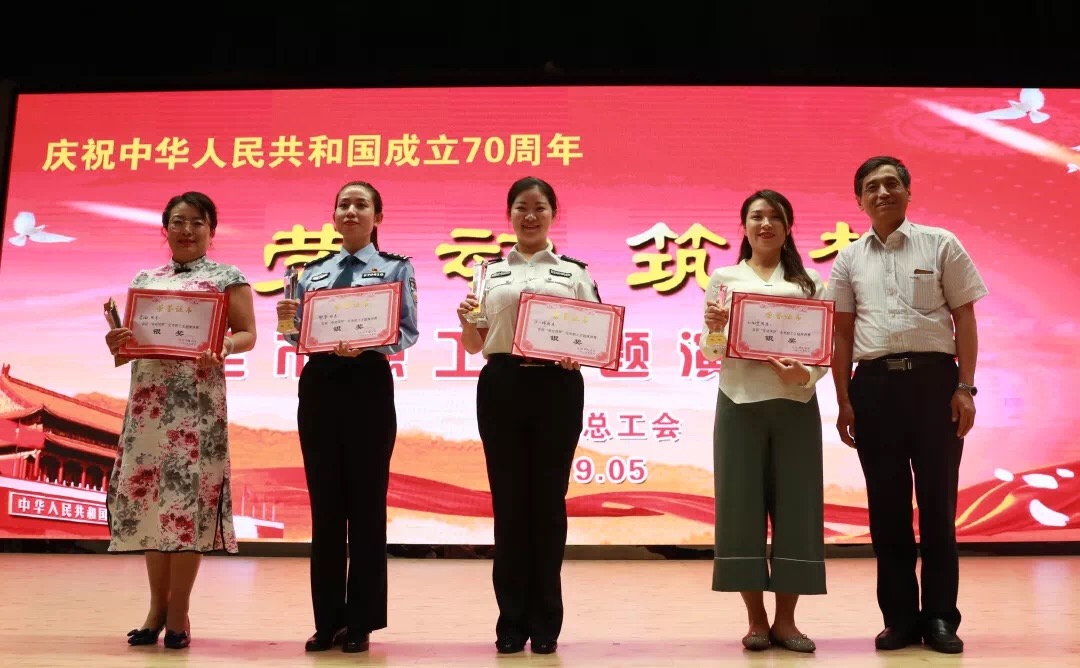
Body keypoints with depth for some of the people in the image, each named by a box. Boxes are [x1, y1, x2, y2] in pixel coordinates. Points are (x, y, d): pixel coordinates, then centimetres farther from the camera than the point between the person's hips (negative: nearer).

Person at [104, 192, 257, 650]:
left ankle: (178, 612, 3)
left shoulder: (228, 277, 5)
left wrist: (224, 347, -21)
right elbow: (127, 343, 16)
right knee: (147, 493, 3)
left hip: (197, 398, -4)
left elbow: (248, 335, -1)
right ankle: (157, 607, 14)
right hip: (147, 397, 4)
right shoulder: (144, 279, 17)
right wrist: (116, 345, -7)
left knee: (188, 494, -6)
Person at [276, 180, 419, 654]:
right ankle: (327, 620, 16)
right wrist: (287, 320, -6)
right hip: (318, 384, 4)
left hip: (367, 385, -4)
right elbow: (300, 337, 15)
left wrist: (365, 344, -22)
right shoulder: (313, 271, 15)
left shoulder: (395, 268, 4)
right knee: (324, 504, 7)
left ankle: (360, 622, 11)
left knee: (365, 502, 1)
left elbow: (407, 332, -5)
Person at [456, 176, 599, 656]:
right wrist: (466, 319, -10)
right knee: (509, 501, 3)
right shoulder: (490, 271, 12)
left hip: (557, 388, -1)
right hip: (501, 387, 1)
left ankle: (545, 622, 13)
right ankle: (512, 620, 12)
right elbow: (473, 346, 11)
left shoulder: (575, 272, 9)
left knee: (548, 500, 3)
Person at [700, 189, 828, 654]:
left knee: (795, 504, 1)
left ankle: (785, 619, 12)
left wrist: (804, 374, -14)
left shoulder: (810, 282, 12)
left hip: (795, 403, 1)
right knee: (741, 503, -1)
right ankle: (756, 620, 10)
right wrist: (714, 329, -17)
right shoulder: (723, 278, 10)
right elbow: (710, 352, 5)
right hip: (740, 402, -1)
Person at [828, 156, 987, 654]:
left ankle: (940, 617, 11)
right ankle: (900, 617, 15)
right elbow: (842, 334, 10)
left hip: (934, 377, -2)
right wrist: (843, 401, 4)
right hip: (875, 384, 2)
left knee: (937, 499, 1)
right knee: (886, 503, 5)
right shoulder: (849, 259, 11)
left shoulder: (941, 244, 5)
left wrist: (965, 387, -6)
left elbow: (964, 318, 3)